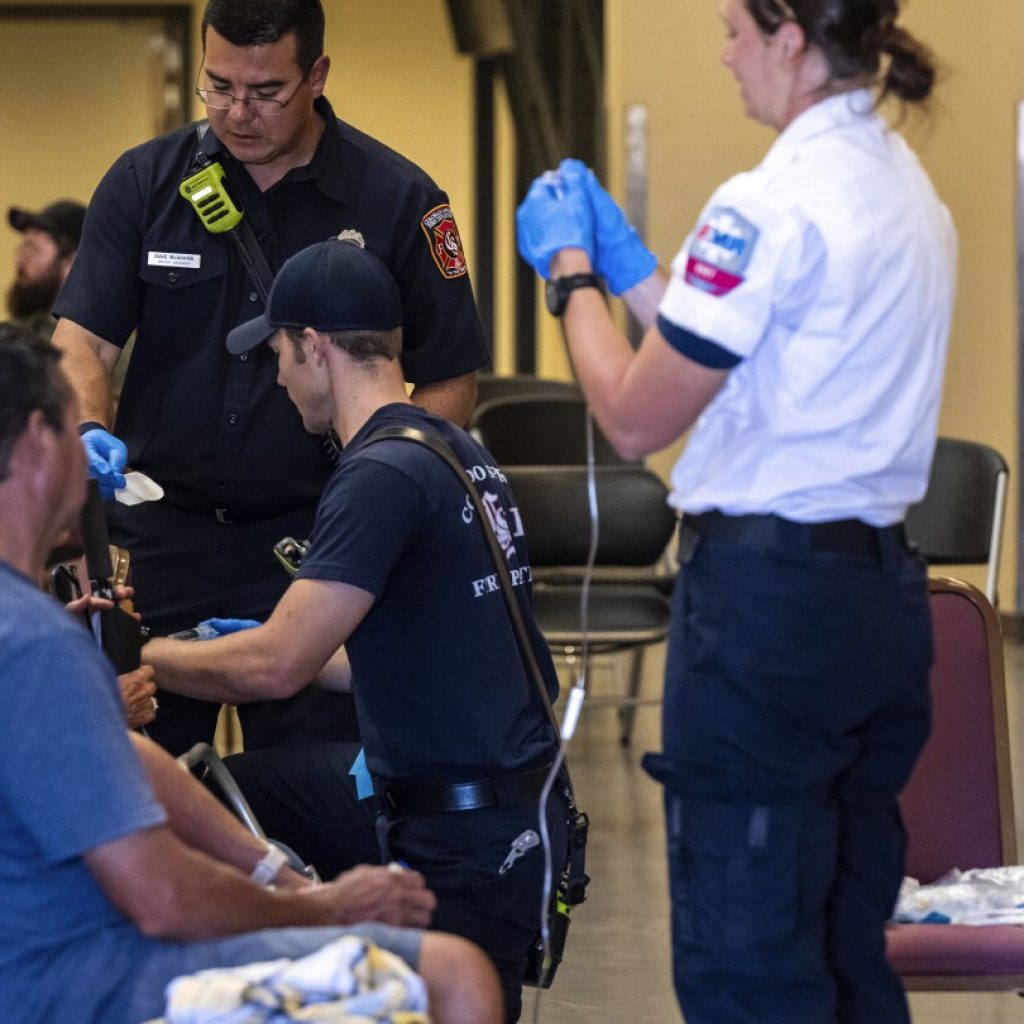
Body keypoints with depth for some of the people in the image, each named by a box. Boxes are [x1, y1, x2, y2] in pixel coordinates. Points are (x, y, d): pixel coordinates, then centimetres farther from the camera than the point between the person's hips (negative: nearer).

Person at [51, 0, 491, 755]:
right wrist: (89, 430, -21)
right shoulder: (145, 181, 4)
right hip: (160, 533, 2)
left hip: (313, 541, -2)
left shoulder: (396, 198, -1)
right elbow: (83, 336, 0)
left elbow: (451, 380, 2)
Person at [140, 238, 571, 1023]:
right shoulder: (460, 454, 11)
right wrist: (267, 645, 30)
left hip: (470, 847, -9)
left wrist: (145, 656, -3)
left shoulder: (384, 474, -19)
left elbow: (276, 669, -20)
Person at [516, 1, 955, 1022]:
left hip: (767, 594, -9)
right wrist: (624, 264, 22)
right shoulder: (905, 187, 11)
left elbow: (635, 417, -12)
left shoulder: (771, 207, -17)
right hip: (881, 586, 9)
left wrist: (573, 274, 3)